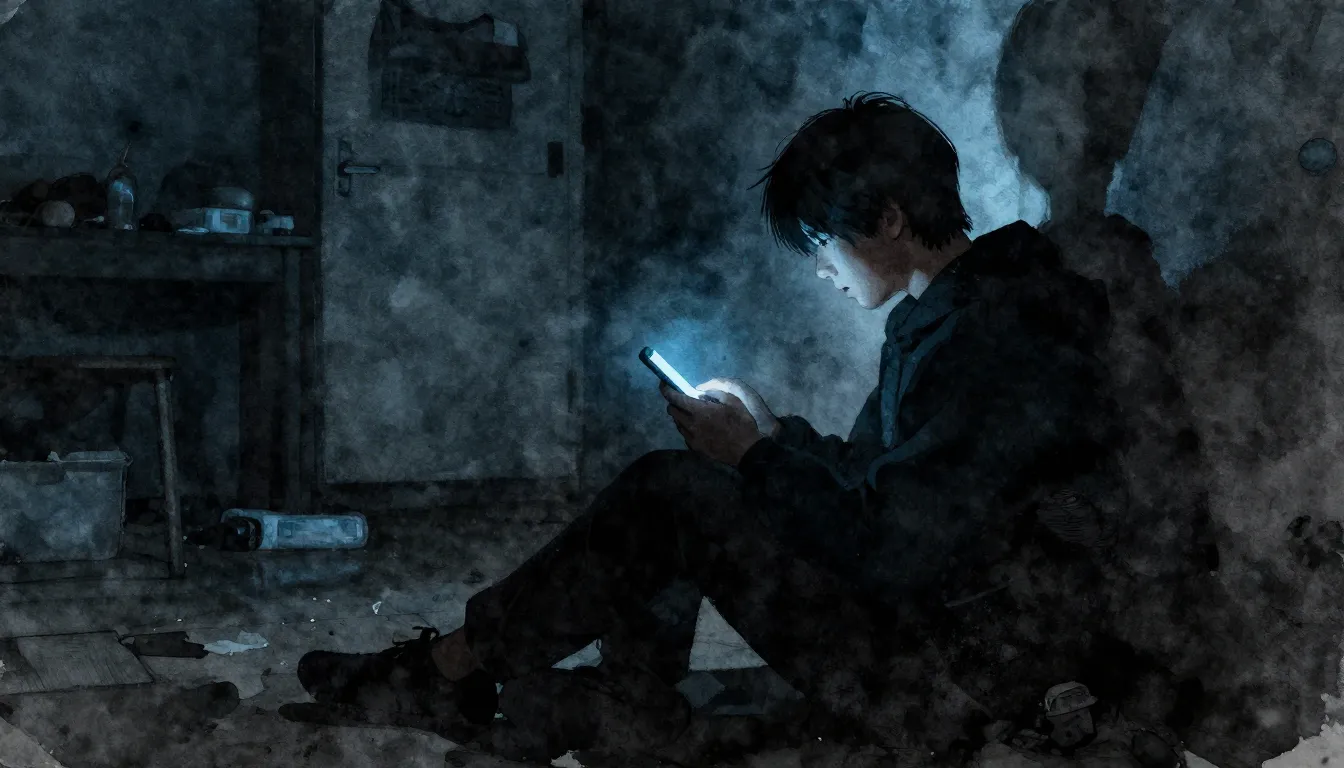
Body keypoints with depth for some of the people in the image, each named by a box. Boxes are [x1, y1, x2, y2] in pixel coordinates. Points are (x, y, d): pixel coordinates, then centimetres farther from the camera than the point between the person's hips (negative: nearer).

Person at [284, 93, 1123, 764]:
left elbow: (895, 557, -26)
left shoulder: (992, 344, -22)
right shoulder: (946, 314, 10)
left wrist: (761, 454, -13)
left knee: (674, 494, -12)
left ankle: (450, 669, 2)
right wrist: (774, 434, 5)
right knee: (675, 492, 9)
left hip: (952, 681, -10)